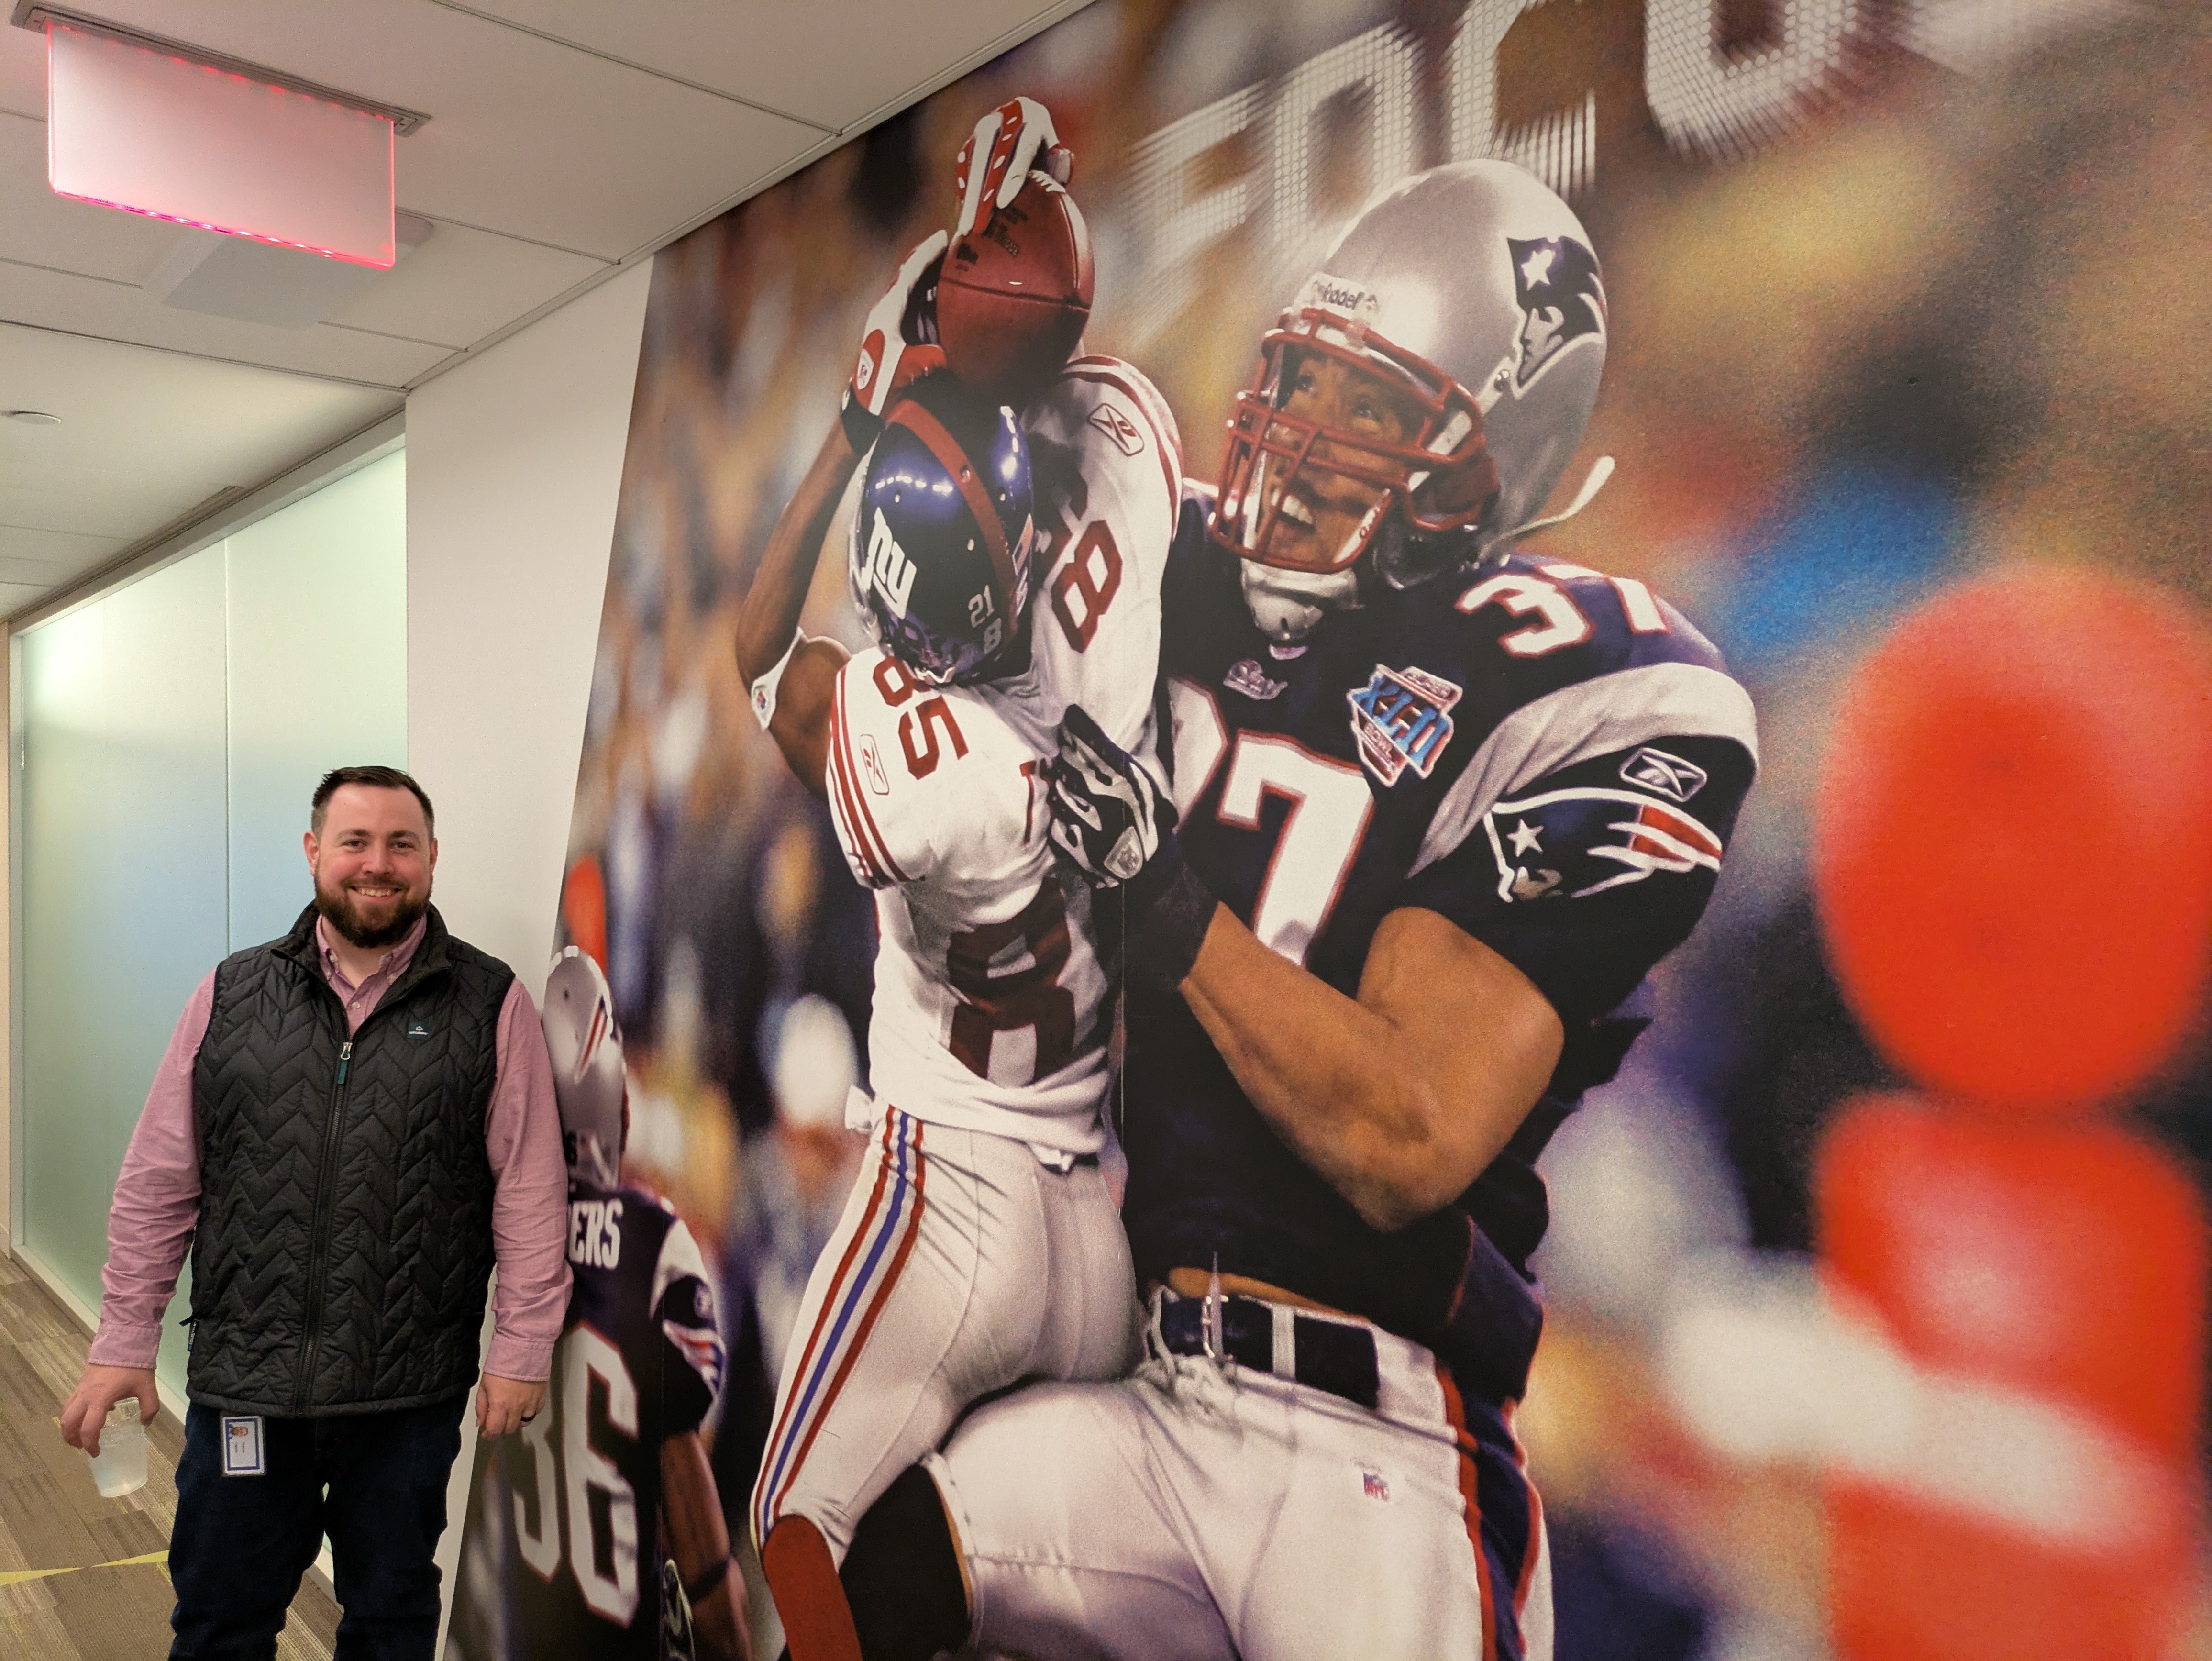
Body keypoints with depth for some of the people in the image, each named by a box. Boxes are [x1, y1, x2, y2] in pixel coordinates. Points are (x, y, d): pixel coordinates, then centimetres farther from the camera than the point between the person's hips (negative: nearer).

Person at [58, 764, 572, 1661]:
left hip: (412, 1394, -1)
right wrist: (123, 1345, 4)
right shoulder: (231, 996, 4)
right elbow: (158, 1184, 6)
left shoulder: (490, 1004, -4)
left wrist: (521, 1349, -7)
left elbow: (530, 1189, -6)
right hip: (242, 1382, 2)